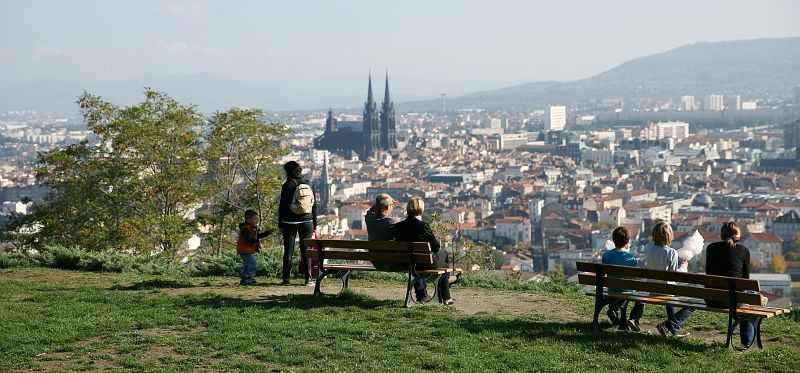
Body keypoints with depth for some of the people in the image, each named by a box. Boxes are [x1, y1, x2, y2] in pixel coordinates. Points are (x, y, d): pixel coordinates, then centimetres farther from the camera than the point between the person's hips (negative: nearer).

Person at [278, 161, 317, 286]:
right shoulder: (308, 184, 7)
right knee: (306, 250, 6)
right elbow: (314, 205, 9)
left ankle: (286, 278, 2)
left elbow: (282, 205, -6)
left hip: (290, 222, -3)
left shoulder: (288, 185, -6)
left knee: (288, 251, 3)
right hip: (306, 221, 3)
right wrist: (315, 223, 14)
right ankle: (308, 279, 3)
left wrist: (280, 224, -1)